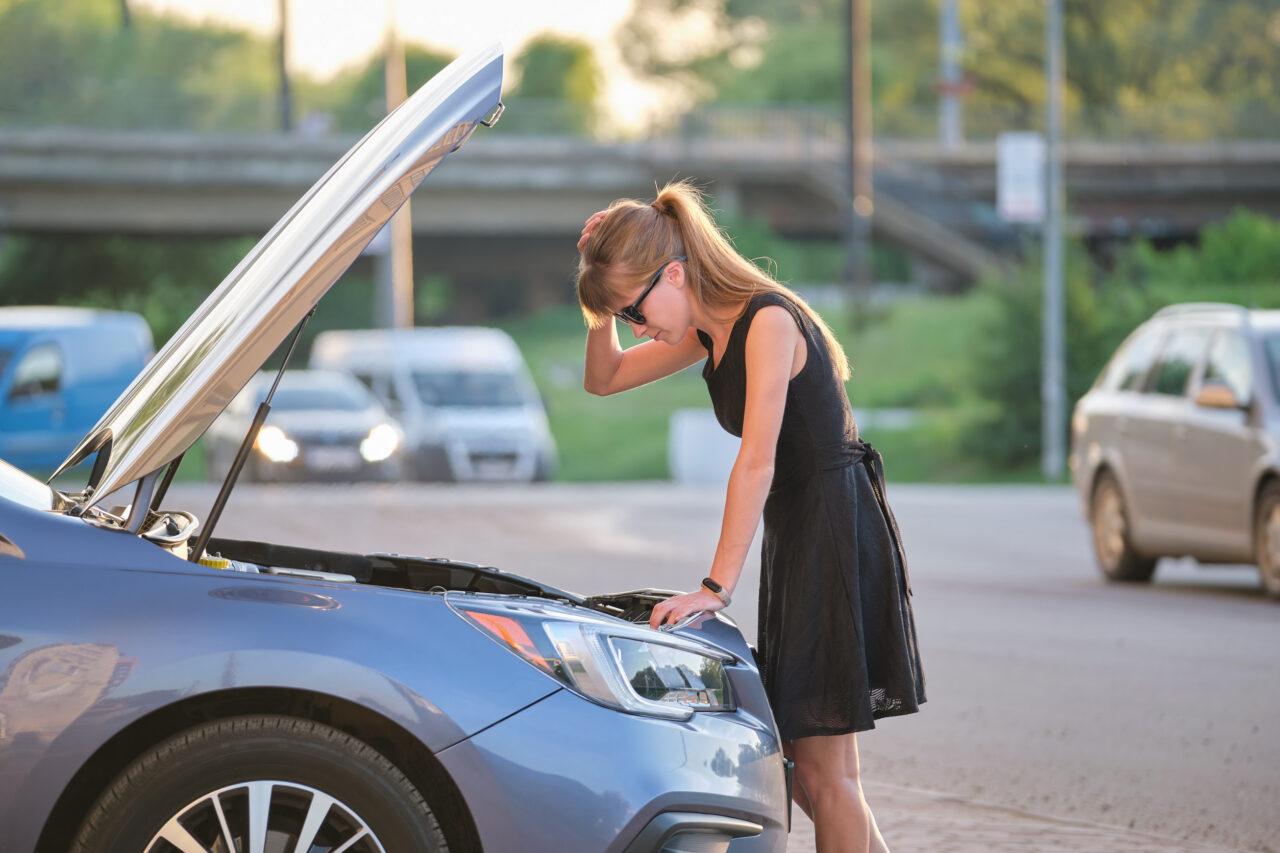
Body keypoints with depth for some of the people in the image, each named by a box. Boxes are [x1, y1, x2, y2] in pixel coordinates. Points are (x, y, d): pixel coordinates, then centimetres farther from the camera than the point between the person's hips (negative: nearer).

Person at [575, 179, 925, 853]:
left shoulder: (768, 321, -18)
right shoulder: (711, 331, 10)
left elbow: (755, 463, -23)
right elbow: (603, 379, 20)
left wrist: (716, 587, -23)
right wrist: (602, 311, 2)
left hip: (838, 534, -10)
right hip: (795, 541, 10)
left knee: (822, 771, -7)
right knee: (797, 766, 10)